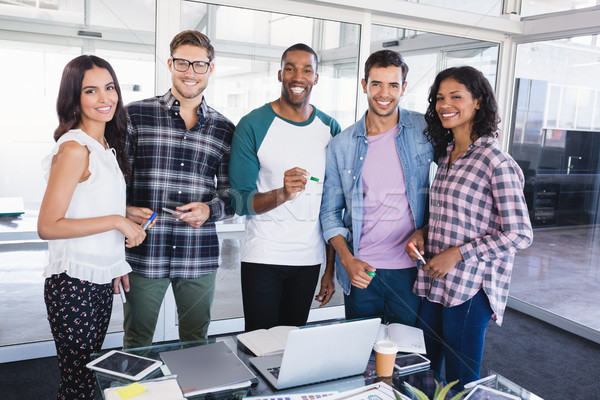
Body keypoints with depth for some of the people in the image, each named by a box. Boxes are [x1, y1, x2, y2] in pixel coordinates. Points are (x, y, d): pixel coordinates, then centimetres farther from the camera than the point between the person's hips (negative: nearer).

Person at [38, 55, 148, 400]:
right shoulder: (74, 149, -16)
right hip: (74, 283, -8)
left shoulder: (107, 147, 9)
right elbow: (47, 226, -20)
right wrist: (116, 221, -18)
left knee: (90, 371, 18)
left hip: (101, 280, 8)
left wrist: (116, 264, 14)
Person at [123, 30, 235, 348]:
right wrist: (124, 211, -15)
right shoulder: (135, 115, 1)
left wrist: (210, 210, -11)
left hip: (200, 257, 2)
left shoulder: (223, 129, 7)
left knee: (196, 342, 16)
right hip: (144, 253, -1)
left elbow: (232, 193, 9)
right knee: (136, 343, 13)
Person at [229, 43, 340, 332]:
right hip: (262, 259, -3)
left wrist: (331, 268, 5)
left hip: (309, 261, 3)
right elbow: (240, 201, -9)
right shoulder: (253, 125, -6)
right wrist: (282, 194, -29)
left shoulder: (330, 128, 5)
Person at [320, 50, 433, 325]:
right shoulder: (341, 145, 2)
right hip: (360, 271, 1)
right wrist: (347, 259, -7)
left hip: (410, 269, -1)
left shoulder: (424, 130, -2)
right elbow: (330, 211, 6)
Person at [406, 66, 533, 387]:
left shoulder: (495, 161, -14)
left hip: (469, 290, -7)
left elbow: (519, 235, -15)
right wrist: (422, 232, 1)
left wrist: (457, 254, -17)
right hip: (433, 282, 7)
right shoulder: (445, 155, 10)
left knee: (459, 383, 7)